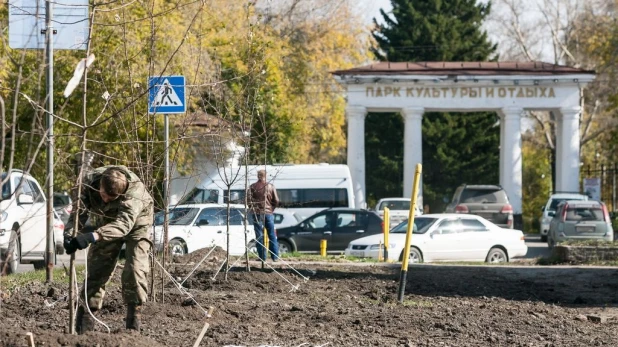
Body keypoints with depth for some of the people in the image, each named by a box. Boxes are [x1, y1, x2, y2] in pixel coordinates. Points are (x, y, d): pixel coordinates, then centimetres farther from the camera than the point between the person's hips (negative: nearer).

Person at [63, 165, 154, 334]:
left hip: (136, 223, -3)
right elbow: (79, 210, -23)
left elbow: (124, 223, -53)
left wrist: (94, 236, -67)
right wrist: (70, 233, -42)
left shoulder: (135, 190, -43)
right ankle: (86, 313, 4)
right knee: (97, 267, -1)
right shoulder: (89, 181, -30)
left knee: (135, 268, -16)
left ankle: (134, 311, -5)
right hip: (105, 221, 3)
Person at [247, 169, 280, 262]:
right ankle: (275, 257, 6)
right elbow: (276, 201, 3)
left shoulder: (252, 187, -1)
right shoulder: (271, 187, 3)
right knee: (272, 236, 9)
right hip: (268, 213, 1)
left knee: (259, 236, 2)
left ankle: (262, 257, -1)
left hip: (257, 213, -1)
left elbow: (248, 199, -5)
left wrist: (252, 209, 10)